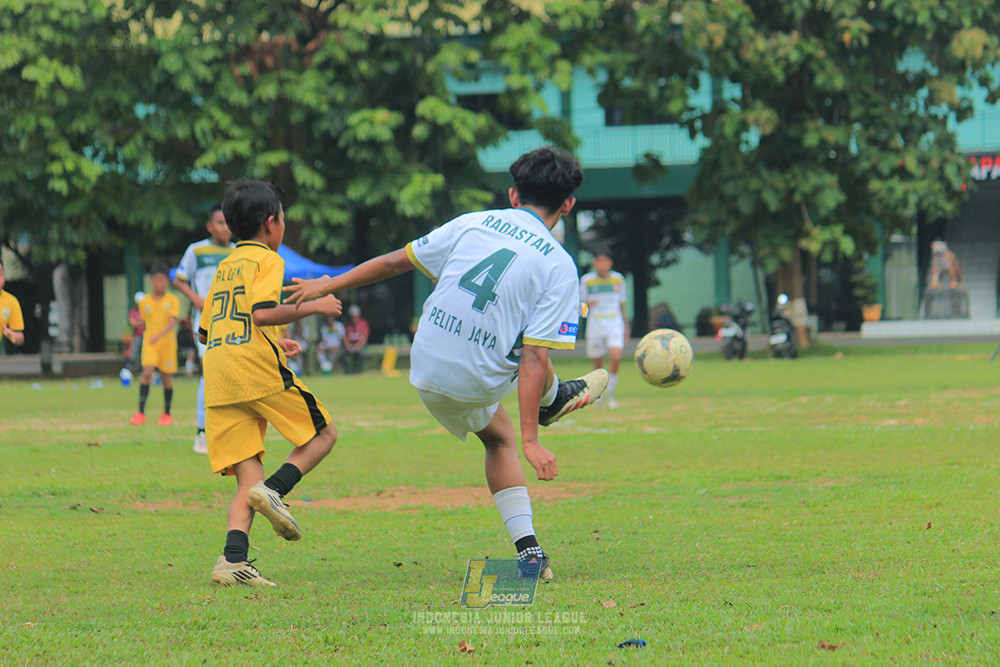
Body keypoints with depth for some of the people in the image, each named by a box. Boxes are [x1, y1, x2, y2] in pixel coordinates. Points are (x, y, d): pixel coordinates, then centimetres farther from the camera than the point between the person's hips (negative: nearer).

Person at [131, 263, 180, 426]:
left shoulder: (173, 300, -3)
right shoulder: (144, 302, 5)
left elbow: (173, 321, -15)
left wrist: (159, 335, -27)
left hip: (167, 343, -1)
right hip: (149, 342, 1)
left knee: (166, 378, 6)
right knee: (147, 372, -17)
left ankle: (167, 414, 22)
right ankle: (141, 413, -18)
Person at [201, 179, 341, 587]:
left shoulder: (224, 267, 25)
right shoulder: (265, 260, 1)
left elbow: (205, 332, 27)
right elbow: (262, 312, -16)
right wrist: (312, 307, -5)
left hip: (218, 375, 7)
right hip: (258, 370, -7)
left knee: (249, 481, 3)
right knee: (323, 434, 10)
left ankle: (233, 559, -17)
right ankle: (274, 490, -14)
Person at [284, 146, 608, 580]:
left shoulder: (474, 223, 0)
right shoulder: (558, 266, -9)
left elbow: (396, 261, 6)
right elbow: (534, 356, -15)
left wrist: (329, 286, 19)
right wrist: (530, 440, -14)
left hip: (427, 376, 4)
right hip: (480, 384, -4)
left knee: (498, 436, 26)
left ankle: (527, 549, 17)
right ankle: (554, 399, 54)